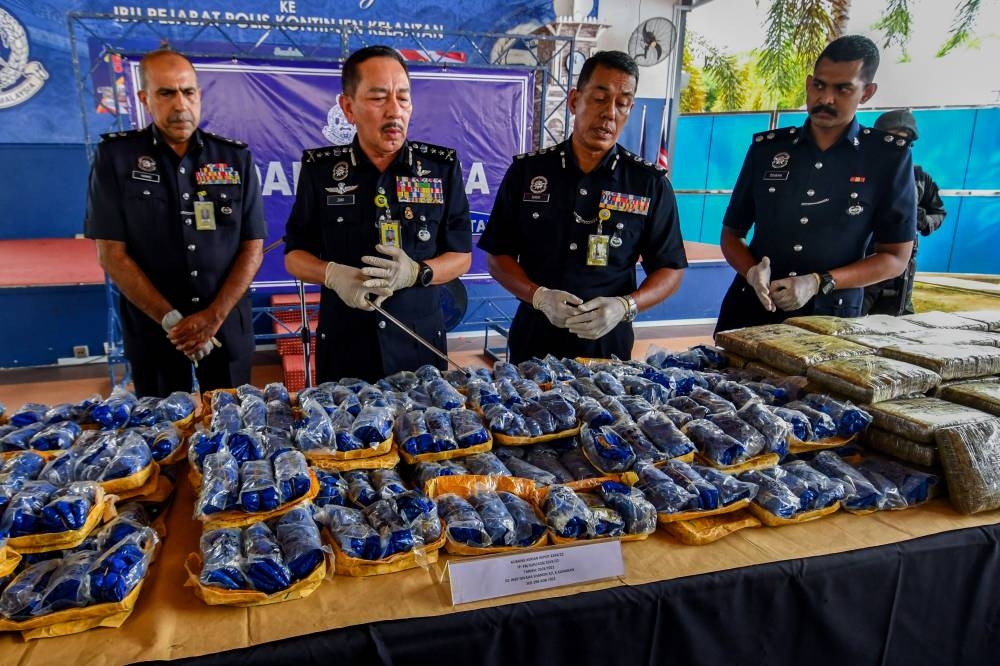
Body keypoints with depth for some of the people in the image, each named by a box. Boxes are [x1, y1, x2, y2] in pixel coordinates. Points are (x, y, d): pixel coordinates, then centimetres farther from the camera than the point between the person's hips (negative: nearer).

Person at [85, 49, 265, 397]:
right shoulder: (115, 155, -3)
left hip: (228, 331, 1)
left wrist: (214, 317, -12)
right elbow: (111, 254, -6)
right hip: (152, 333, -1)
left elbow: (253, 247, -2)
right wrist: (171, 320, -14)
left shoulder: (236, 158, 1)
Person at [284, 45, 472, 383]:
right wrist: (332, 275, -17)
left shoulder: (442, 167, -1)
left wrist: (416, 273, -19)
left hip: (420, 346, 0)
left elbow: (461, 257, 2)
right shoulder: (320, 169, 0)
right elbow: (294, 255, 5)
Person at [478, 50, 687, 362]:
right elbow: (498, 256, 0)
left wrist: (625, 306, -17)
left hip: (608, 344, 0)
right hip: (534, 340, 1)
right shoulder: (526, 171, -2)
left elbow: (671, 270, 1)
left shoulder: (651, 183, -2)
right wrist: (540, 297, -17)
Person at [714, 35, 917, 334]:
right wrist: (751, 273, -12)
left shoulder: (889, 155, -2)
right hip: (749, 310, 2)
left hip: (828, 319, -2)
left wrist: (819, 283, -15)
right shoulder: (766, 147, 3)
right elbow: (731, 234, 8)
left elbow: (895, 257, -1)